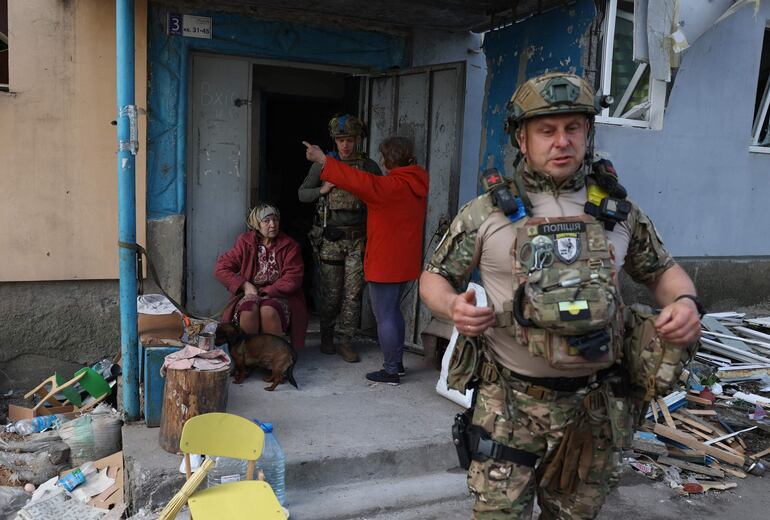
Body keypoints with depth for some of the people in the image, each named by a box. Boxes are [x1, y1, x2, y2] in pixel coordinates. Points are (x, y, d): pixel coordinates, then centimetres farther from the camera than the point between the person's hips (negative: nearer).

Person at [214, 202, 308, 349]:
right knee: (248, 310, -34)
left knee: (268, 311, -36)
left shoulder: (289, 245, 4)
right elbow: (220, 268, 5)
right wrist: (245, 286, -8)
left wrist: (265, 291, -12)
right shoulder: (245, 242, 9)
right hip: (250, 294, 1)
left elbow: (292, 280, -4)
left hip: (278, 295, -1)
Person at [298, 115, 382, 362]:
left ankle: (345, 342, 11)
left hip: (357, 239, 1)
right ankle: (326, 337, 23)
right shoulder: (323, 164, 2)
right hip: (330, 237, -1)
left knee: (353, 292, 2)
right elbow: (302, 194, 8)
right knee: (331, 293, 6)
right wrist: (323, 189, -9)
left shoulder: (369, 166, 4)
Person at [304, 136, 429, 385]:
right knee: (393, 311, 20)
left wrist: (323, 160, -28)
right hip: (403, 262, 9)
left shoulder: (392, 185, -19)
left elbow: (361, 182, -29)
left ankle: (391, 371, 7)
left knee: (384, 316, 0)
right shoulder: (414, 183, 8)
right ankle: (397, 362, 29)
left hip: (385, 263, -9)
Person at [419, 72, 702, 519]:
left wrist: (686, 301, -7)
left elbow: (661, 269, 15)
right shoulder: (487, 212, -6)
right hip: (511, 401, -3)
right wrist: (453, 307, -19)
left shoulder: (618, 209, 2)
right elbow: (435, 277, 3)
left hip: (594, 403, 3)